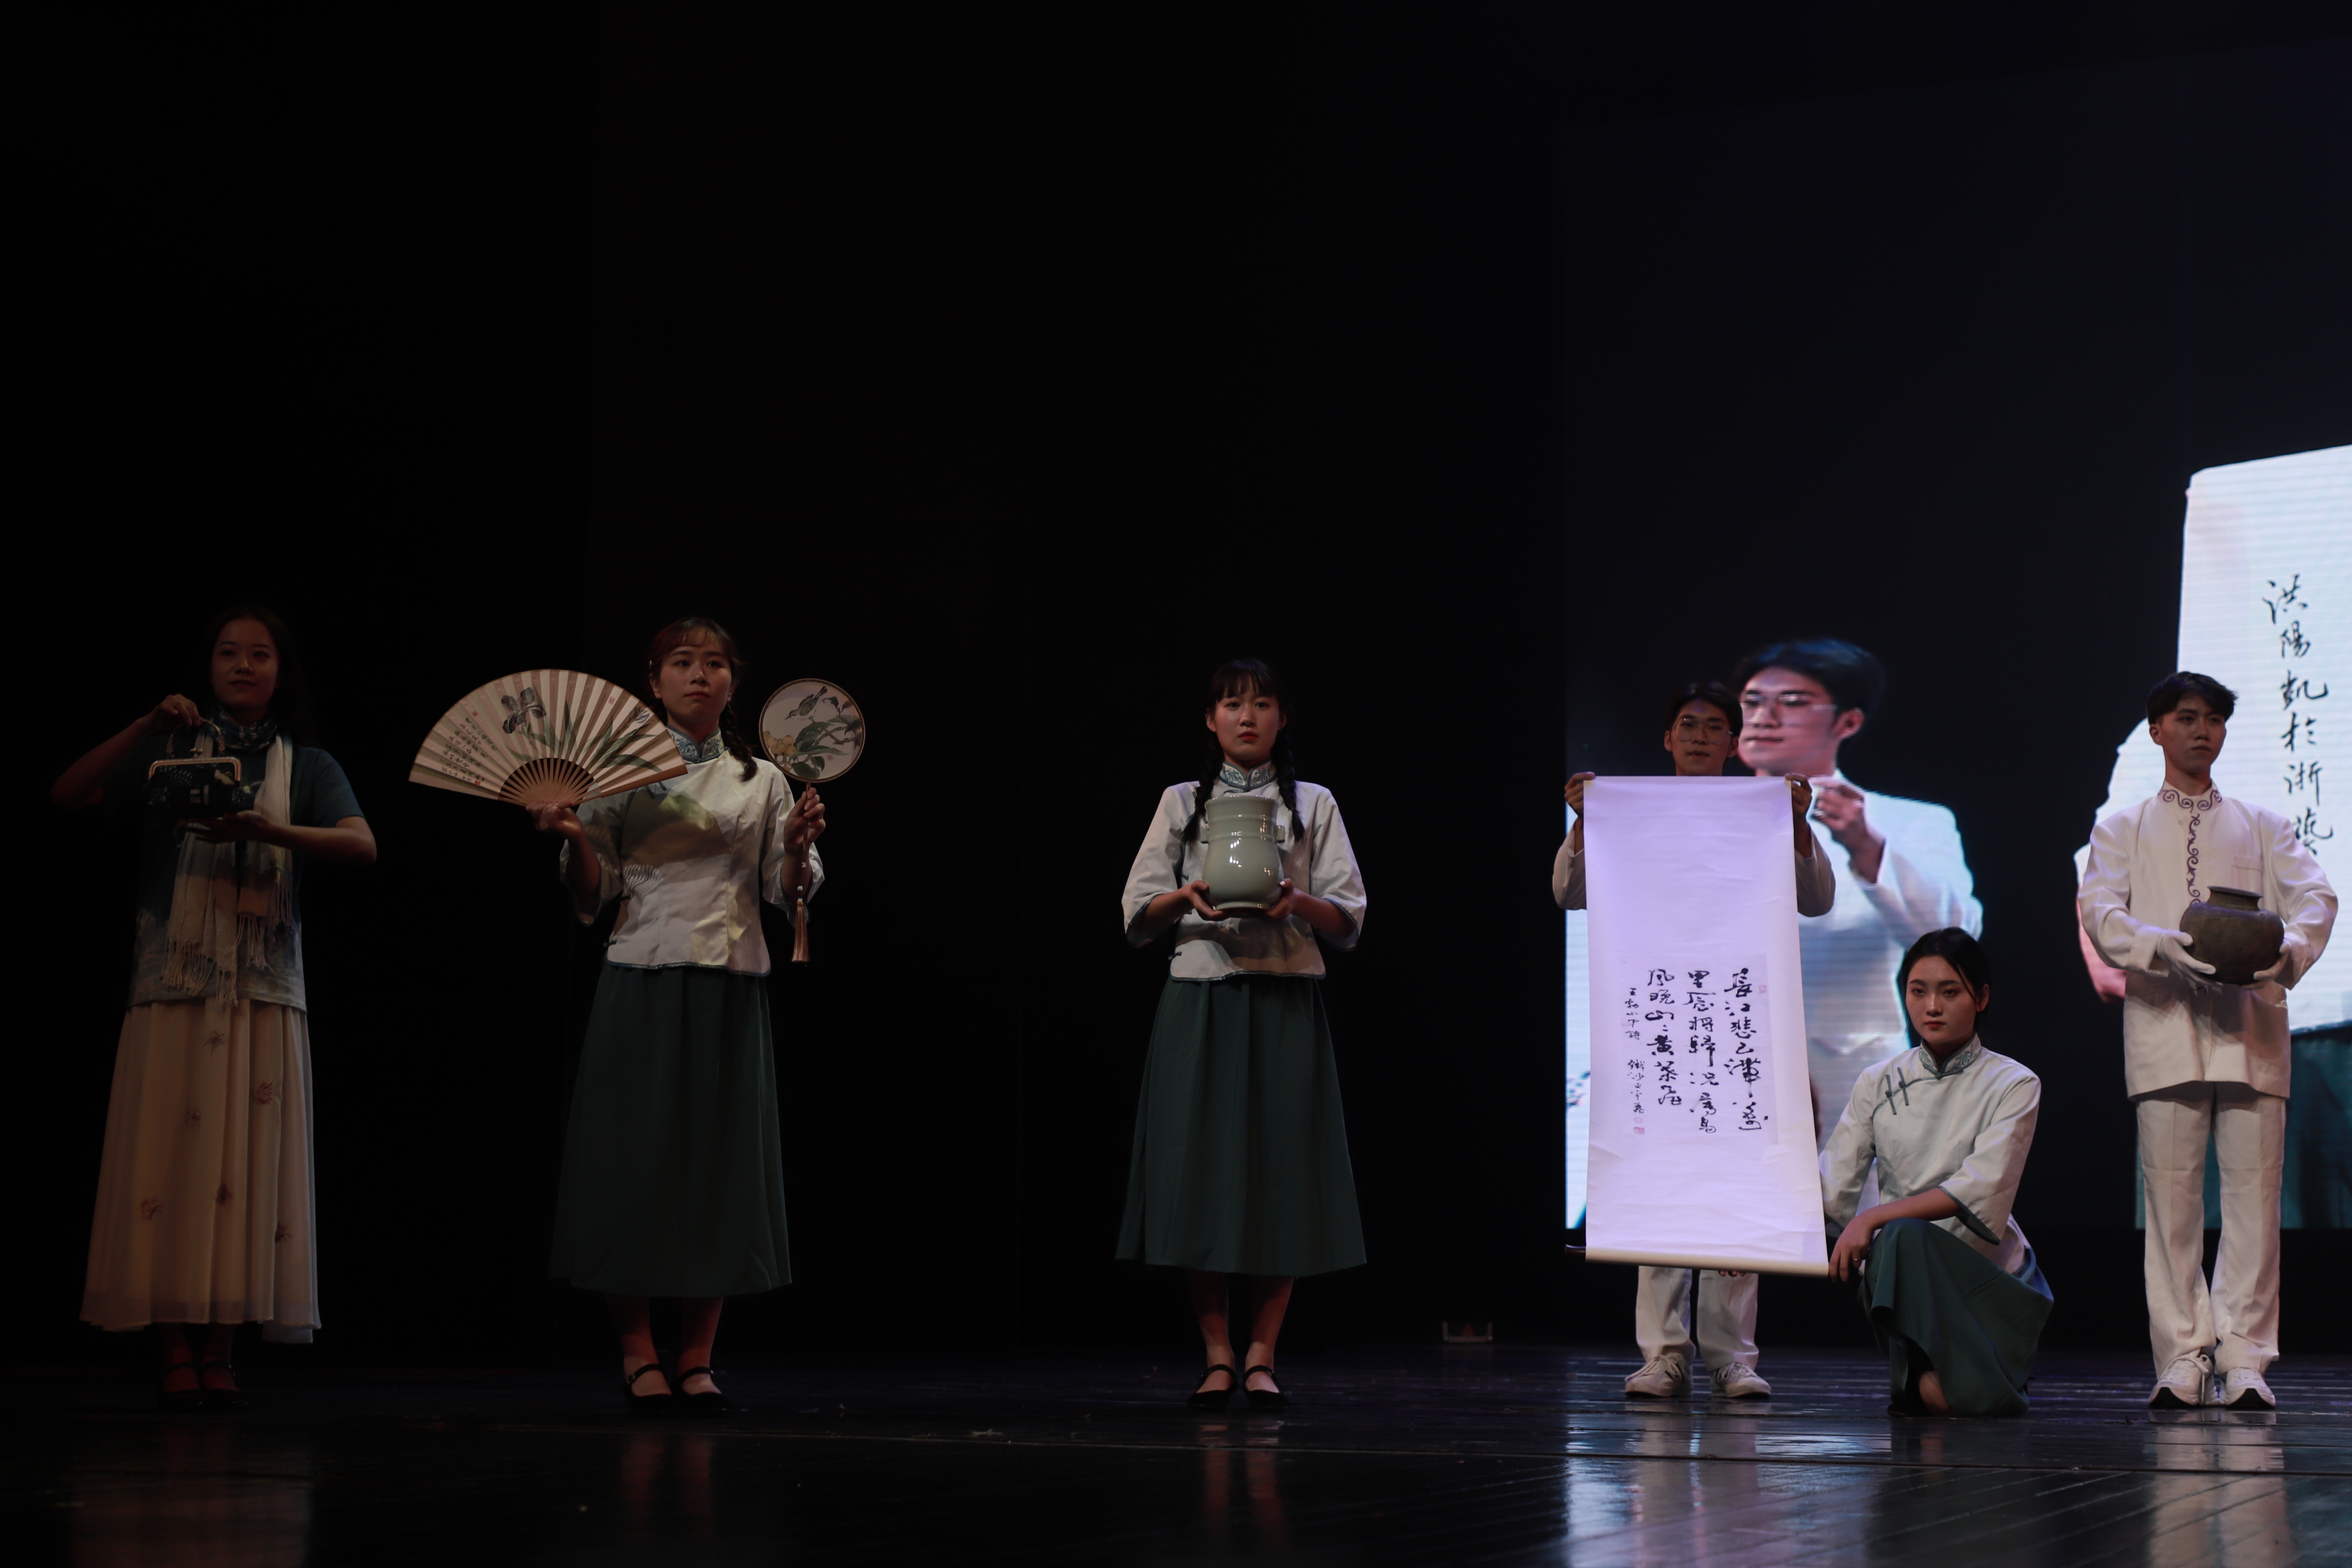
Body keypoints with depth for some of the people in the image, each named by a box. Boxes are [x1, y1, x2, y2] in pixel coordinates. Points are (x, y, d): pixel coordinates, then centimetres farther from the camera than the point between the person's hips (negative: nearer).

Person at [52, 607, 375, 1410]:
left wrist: (268, 830, -21)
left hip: (264, 995, 1)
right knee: (168, 1161, -6)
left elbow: (362, 846, -5)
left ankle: (220, 1350, 2)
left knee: (244, 1170, -2)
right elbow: (66, 796, -2)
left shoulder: (305, 766, 12)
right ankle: (175, 1351, -3)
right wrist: (148, 725, -12)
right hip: (172, 988, -1)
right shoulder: (169, 753, 11)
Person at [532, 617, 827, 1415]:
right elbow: (593, 894, 3)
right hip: (643, 981, -2)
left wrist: (798, 847, -11)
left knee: (721, 1162, 1)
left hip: (730, 989, 2)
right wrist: (573, 838, -15)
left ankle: (697, 1358, 10)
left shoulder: (762, 780, 11)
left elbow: (788, 893, 8)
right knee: (636, 1159, -5)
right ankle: (638, 1355, 5)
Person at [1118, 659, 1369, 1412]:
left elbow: (1349, 918, 4)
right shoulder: (1182, 804, 12)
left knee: (1282, 1173, -4)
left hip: (1285, 1003, 0)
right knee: (1202, 1172, -4)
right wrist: (1189, 897, -13)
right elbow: (1136, 913, 7)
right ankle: (1218, 1359, 3)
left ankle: (1261, 1357, 3)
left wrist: (1298, 902, -16)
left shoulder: (1314, 805, 11)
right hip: (1200, 1000, 0)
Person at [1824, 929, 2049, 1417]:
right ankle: (1925, 1370, -11)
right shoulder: (1879, 1084, 8)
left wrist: (1875, 1217, -25)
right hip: (1903, 1267, 2)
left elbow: (1978, 1191, -15)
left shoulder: (2013, 1085, -1)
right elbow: (1830, 1189, 2)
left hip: (1987, 1270, -2)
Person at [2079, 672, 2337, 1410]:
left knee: (2254, 1189, -7)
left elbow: (2315, 895, 6)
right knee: (2171, 1192, -5)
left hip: (2252, 1023, 1)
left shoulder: (2263, 826, 22)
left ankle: (2245, 1360, -5)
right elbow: (2100, 911, 2)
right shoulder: (2122, 829, 18)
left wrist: (2292, 948, -18)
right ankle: (2183, 1358, -2)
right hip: (2163, 1019, -1)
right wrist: (2161, 946, -19)